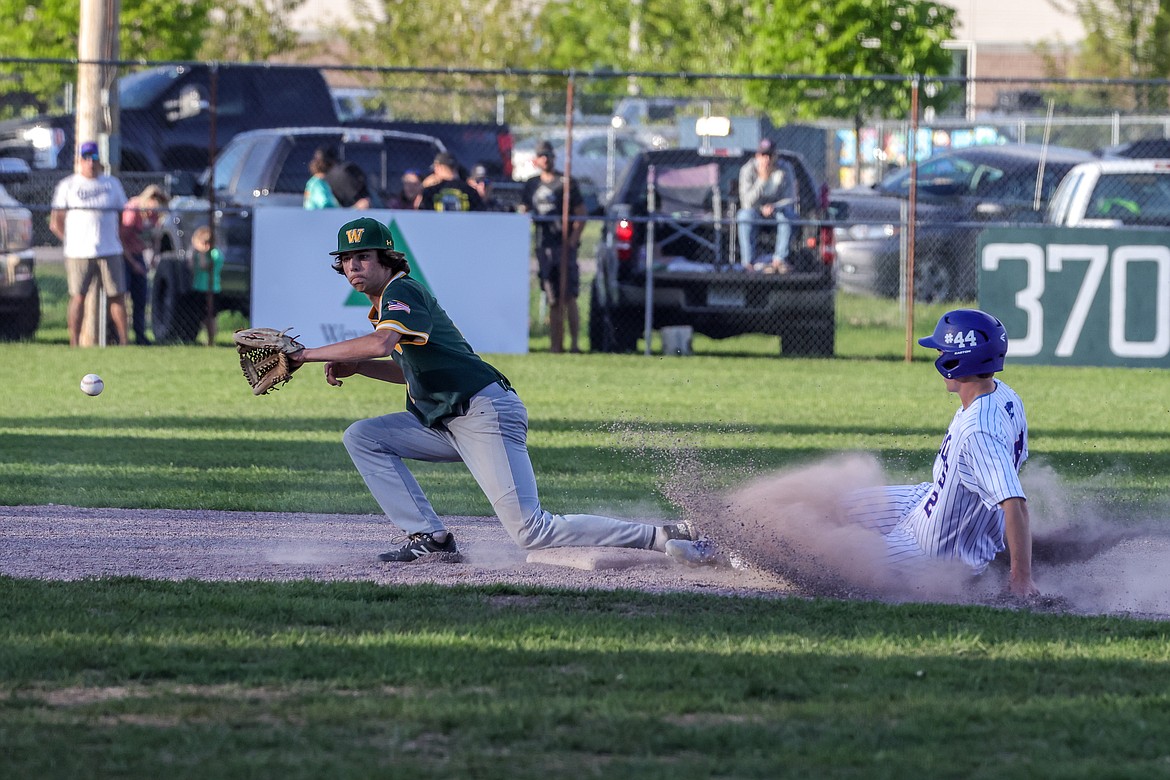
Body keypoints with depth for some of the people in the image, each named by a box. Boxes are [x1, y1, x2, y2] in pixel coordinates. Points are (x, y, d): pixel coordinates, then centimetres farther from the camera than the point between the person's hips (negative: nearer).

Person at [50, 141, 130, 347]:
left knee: (117, 296, 0)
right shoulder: (67, 186, 7)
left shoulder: (112, 184, 15)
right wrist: (72, 241, -2)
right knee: (78, 297, -6)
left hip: (110, 252, 2)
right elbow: (55, 223, 6)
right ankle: (74, 342, -4)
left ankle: (123, 341, 3)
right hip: (78, 253, -2)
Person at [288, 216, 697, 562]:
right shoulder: (389, 302, 22)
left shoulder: (402, 291, -8)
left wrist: (309, 354, -19)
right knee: (362, 437, 7)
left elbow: (382, 344, -28)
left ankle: (662, 537, -18)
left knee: (531, 532, -19)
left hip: (486, 414, -10)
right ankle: (430, 539, 0)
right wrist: (354, 365, 19)